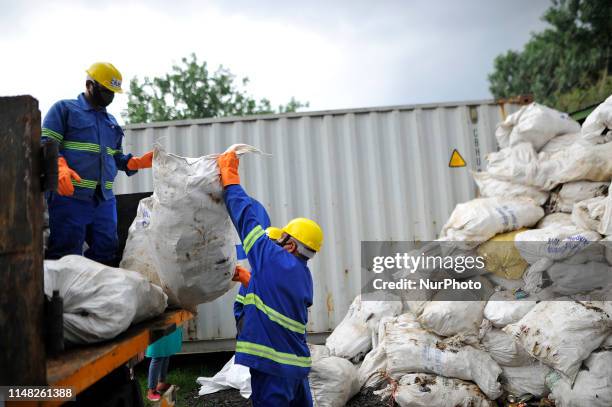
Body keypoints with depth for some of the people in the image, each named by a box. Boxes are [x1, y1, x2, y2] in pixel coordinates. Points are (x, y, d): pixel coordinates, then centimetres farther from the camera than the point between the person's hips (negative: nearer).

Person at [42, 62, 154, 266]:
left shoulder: (111, 121, 25)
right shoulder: (64, 108, 6)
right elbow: (46, 143, -5)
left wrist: (138, 162, 8)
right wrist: (60, 167, -24)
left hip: (105, 199, 6)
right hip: (70, 196, -6)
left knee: (106, 254, 8)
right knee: (65, 256, -5)